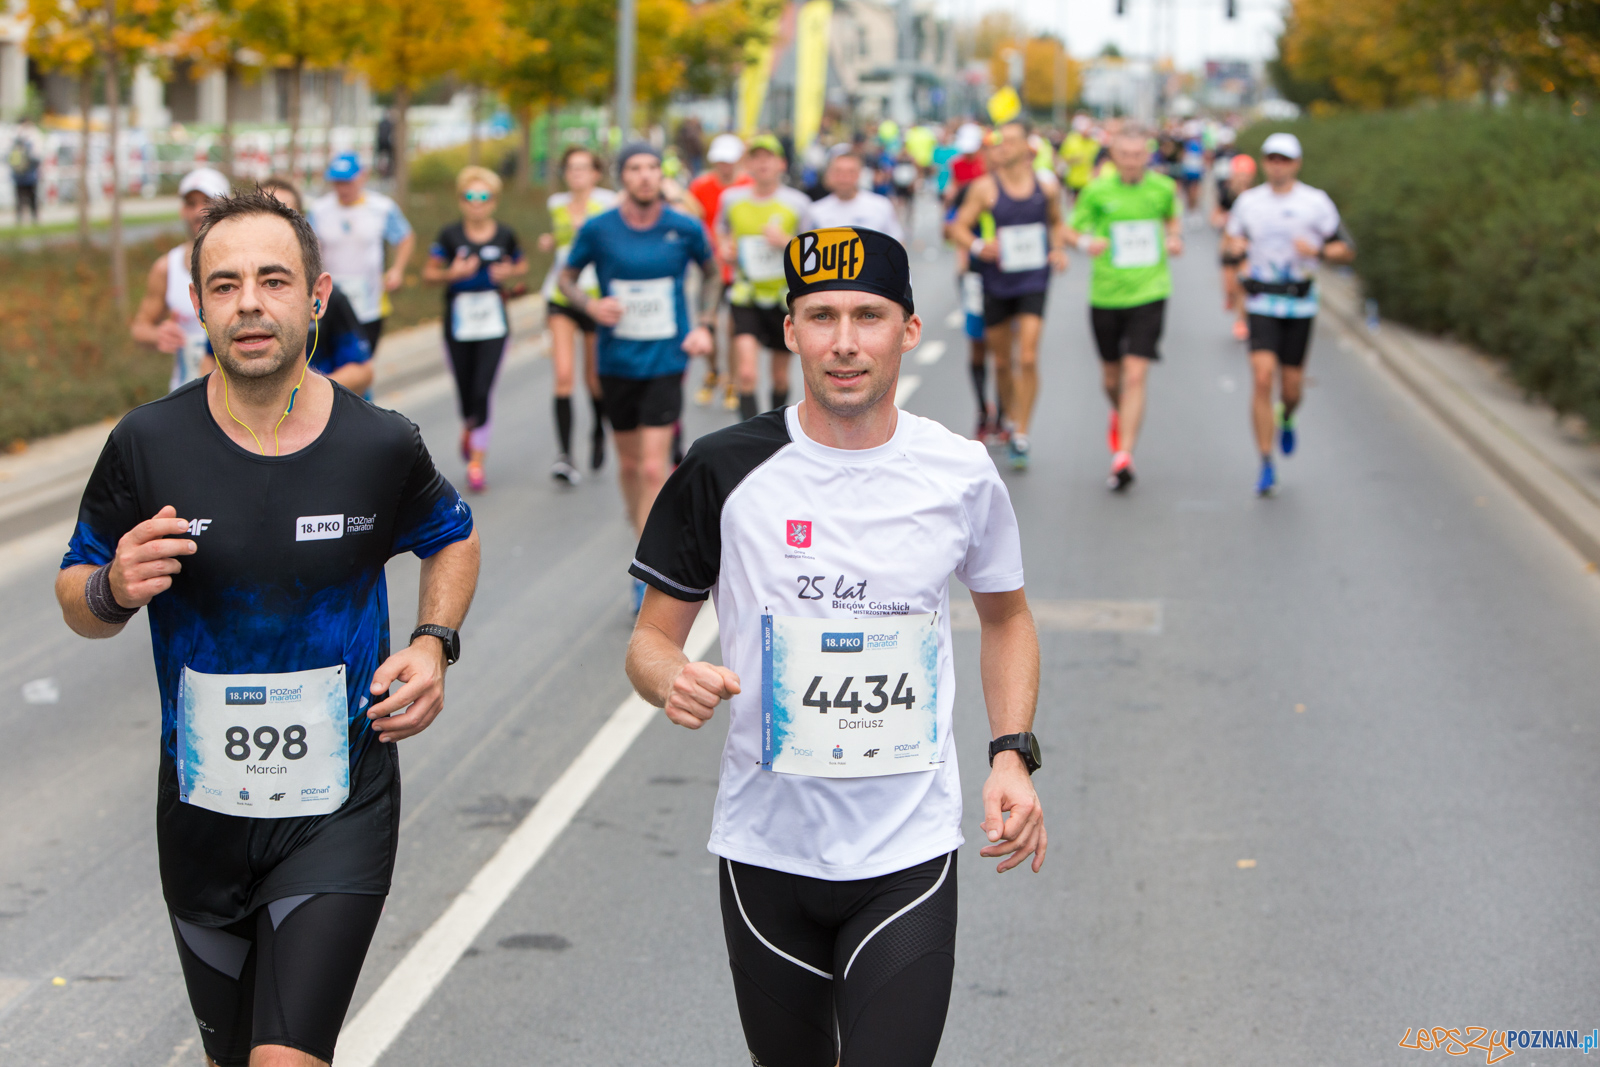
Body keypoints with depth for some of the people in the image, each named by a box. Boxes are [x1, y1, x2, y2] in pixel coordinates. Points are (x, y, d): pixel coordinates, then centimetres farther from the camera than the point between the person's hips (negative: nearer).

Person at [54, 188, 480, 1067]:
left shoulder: (381, 446, -8)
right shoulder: (148, 444, -9)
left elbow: (453, 538, 14)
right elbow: (75, 593, 3)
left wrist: (433, 646, -3)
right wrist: (115, 590, -20)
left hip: (340, 814, -2)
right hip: (202, 819, 2)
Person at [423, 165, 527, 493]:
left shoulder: (504, 235, 1)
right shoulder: (450, 236, -2)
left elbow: (522, 265, 17)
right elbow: (428, 272, 3)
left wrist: (510, 272, -5)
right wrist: (452, 274, -16)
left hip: (493, 325, -1)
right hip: (458, 324, 1)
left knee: (481, 392, -11)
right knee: (465, 391, 8)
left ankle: (476, 463, -7)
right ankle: (469, 431, 43)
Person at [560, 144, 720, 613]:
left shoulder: (686, 229, -4)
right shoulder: (597, 230, -5)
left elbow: (712, 273, 15)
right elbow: (567, 277, 8)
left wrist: (704, 325, 2)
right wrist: (591, 305, -13)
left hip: (666, 360, -1)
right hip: (617, 362, 2)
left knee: (653, 469, -10)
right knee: (629, 463, 12)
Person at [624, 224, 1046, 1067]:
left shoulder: (961, 474, -1)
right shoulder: (724, 470, -5)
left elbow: (1006, 617, 16)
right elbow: (651, 636, 2)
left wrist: (1012, 754, 2)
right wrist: (672, 679, -21)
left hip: (909, 850, 0)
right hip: (767, 847, 1)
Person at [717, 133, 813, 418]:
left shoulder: (798, 202, -5)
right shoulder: (732, 199, 0)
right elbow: (722, 229, 21)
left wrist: (786, 241, -19)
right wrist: (724, 247, -1)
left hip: (785, 298, 0)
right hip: (747, 297, 0)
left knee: (781, 376, 13)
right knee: (746, 373, -18)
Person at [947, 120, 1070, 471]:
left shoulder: (1046, 188, 1)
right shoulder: (985, 187, -6)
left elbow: (1057, 222, 20)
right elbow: (959, 227, -3)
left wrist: (1059, 249, 2)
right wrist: (977, 246, -22)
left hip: (1034, 281, 0)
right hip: (996, 282, 1)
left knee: (1028, 358, -12)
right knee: (1001, 359, 11)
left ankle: (1021, 436, -6)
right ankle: (1010, 418, 36)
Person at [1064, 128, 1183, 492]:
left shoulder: (1163, 187, 1)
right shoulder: (1097, 191, -4)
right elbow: (1072, 230, 3)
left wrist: (1175, 238, 2)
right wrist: (1085, 243, -18)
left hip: (1149, 294, -1)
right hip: (1106, 294, 1)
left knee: (1135, 376, -13)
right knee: (1111, 375, 15)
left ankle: (1123, 457, -13)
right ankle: (1120, 414, 50)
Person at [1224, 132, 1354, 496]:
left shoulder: (1317, 202, -2)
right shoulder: (1248, 201, 4)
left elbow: (1347, 250, 1)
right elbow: (1233, 237, 19)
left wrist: (1318, 251, -20)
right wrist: (1235, 246, -6)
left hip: (1300, 303, 0)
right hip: (1261, 302, 0)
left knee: (1291, 386, 5)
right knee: (1263, 377, -15)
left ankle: (1286, 421, 44)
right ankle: (1266, 466, -8)